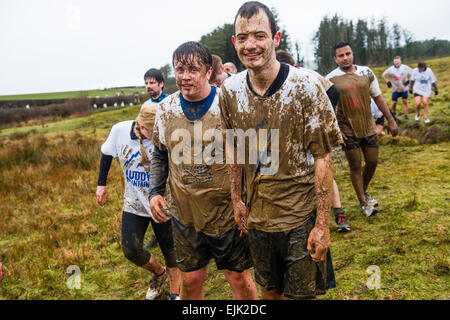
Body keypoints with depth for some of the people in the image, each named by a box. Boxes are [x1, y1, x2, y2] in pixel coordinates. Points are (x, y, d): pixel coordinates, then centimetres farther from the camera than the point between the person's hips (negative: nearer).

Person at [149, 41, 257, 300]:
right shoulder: (166, 108, 1)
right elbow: (160, 155, 15)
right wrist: (156, 191, 3)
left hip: (228, 213, -3)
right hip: (185, 216, 3)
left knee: (239, 278, 10)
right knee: (191, 279, 15)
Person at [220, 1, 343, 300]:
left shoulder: (306, 85, -16)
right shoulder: (230, 89, -4)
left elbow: (322, 158, -14)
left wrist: (322, 224, -15)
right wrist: (237, 199, 8)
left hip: (301, 218, -3)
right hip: (257, 216, 4)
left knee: (300, 293, 12)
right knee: (269, 289, 21)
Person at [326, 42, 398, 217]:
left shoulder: (366, 72, 4)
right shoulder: (331, 79, -7)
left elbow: (378, 97, 11)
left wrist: (390, 120, 8)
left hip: (368, 127, 4)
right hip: (347, 130, -4)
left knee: (372, 162, 8)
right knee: (355, 166, 1)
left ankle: (364, 191, 34)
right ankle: (363, 202, 15)